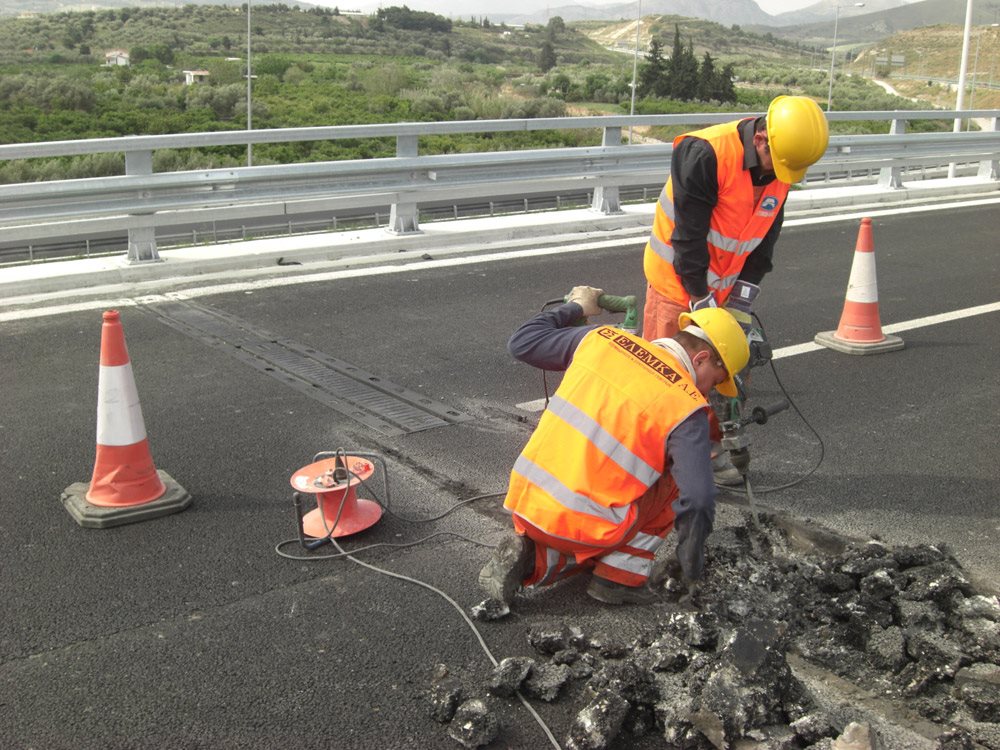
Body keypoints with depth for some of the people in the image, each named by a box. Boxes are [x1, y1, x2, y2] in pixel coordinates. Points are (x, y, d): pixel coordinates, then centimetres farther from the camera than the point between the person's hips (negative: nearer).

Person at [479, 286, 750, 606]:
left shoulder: (603, 339, 4)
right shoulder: (687, 408, -9)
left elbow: (522, 342, 14)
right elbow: (698, 500, -13)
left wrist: (574, 308, 30)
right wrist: (692, 562, 5)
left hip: (523, 502, 6)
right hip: (583, 528, -6)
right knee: (678, 480, 14)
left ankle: (530, 558, 6)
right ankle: (621, 577, 8)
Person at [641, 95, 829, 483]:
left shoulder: (783, 168, -4)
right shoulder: (704, 154, -26)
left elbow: (762, 243, 1)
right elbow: (688, 236, -23)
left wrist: (741, 303, -5)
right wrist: (703, 301, -20)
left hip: (726, 285, 6)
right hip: (678, 279, -6)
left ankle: (714, 445, 23)